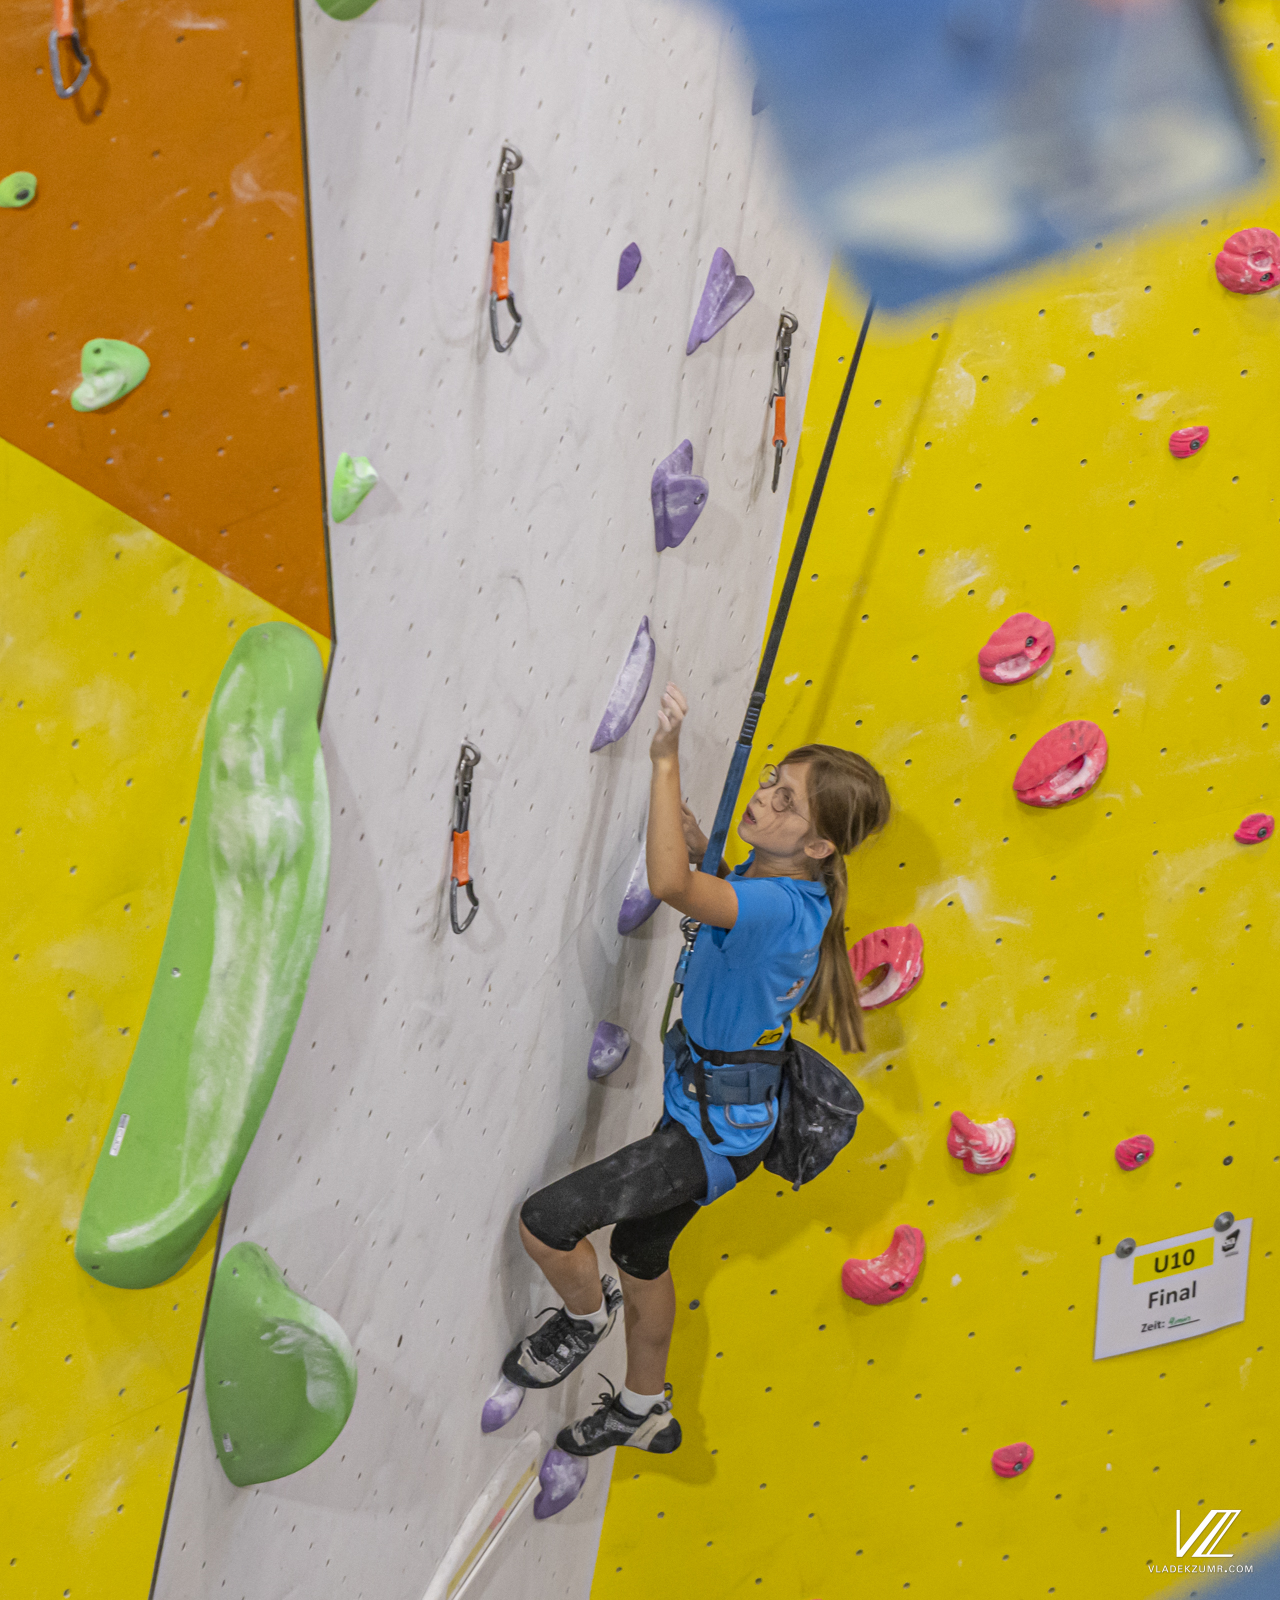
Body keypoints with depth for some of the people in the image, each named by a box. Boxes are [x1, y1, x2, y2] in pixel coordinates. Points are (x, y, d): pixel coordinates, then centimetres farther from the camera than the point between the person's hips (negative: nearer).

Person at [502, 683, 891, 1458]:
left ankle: (587, 1313, 21)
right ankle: (645, 1410, 49)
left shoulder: (784, 908, -31)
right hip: (708, 1106, 10)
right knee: (640, 1249, 28)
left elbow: (670, 884, -48)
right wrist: (699, 847, -2)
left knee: (545, 1224, -12)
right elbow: (697, 884, 19)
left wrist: (667, 761, -43)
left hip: (716, 1133, -10)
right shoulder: (769, 879, -3)